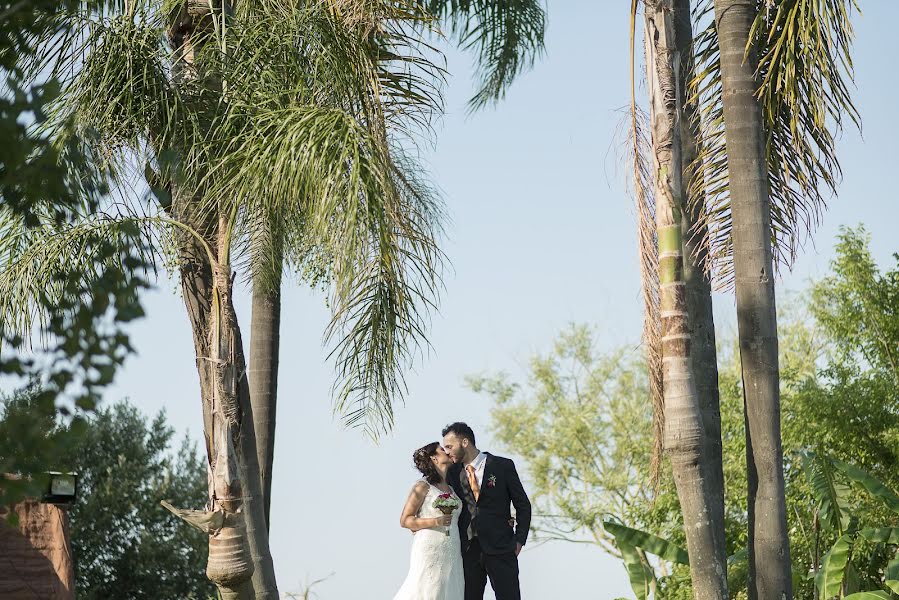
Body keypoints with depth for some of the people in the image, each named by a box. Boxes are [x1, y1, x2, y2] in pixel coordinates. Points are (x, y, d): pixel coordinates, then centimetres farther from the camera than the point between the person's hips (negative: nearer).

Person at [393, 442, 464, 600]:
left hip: (452, 555, 6)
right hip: (430, 551, -6)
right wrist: (435, 522, -15)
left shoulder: (452, 489, 18)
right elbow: (404, 520, -5)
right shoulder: (423, 487, -2)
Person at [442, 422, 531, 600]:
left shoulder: (502, 466, -1)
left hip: (500, 549, -4)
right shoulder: (453, 472, 9)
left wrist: (519, 540, -4)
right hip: (467, 550, 4)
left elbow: (523, 505, 2)